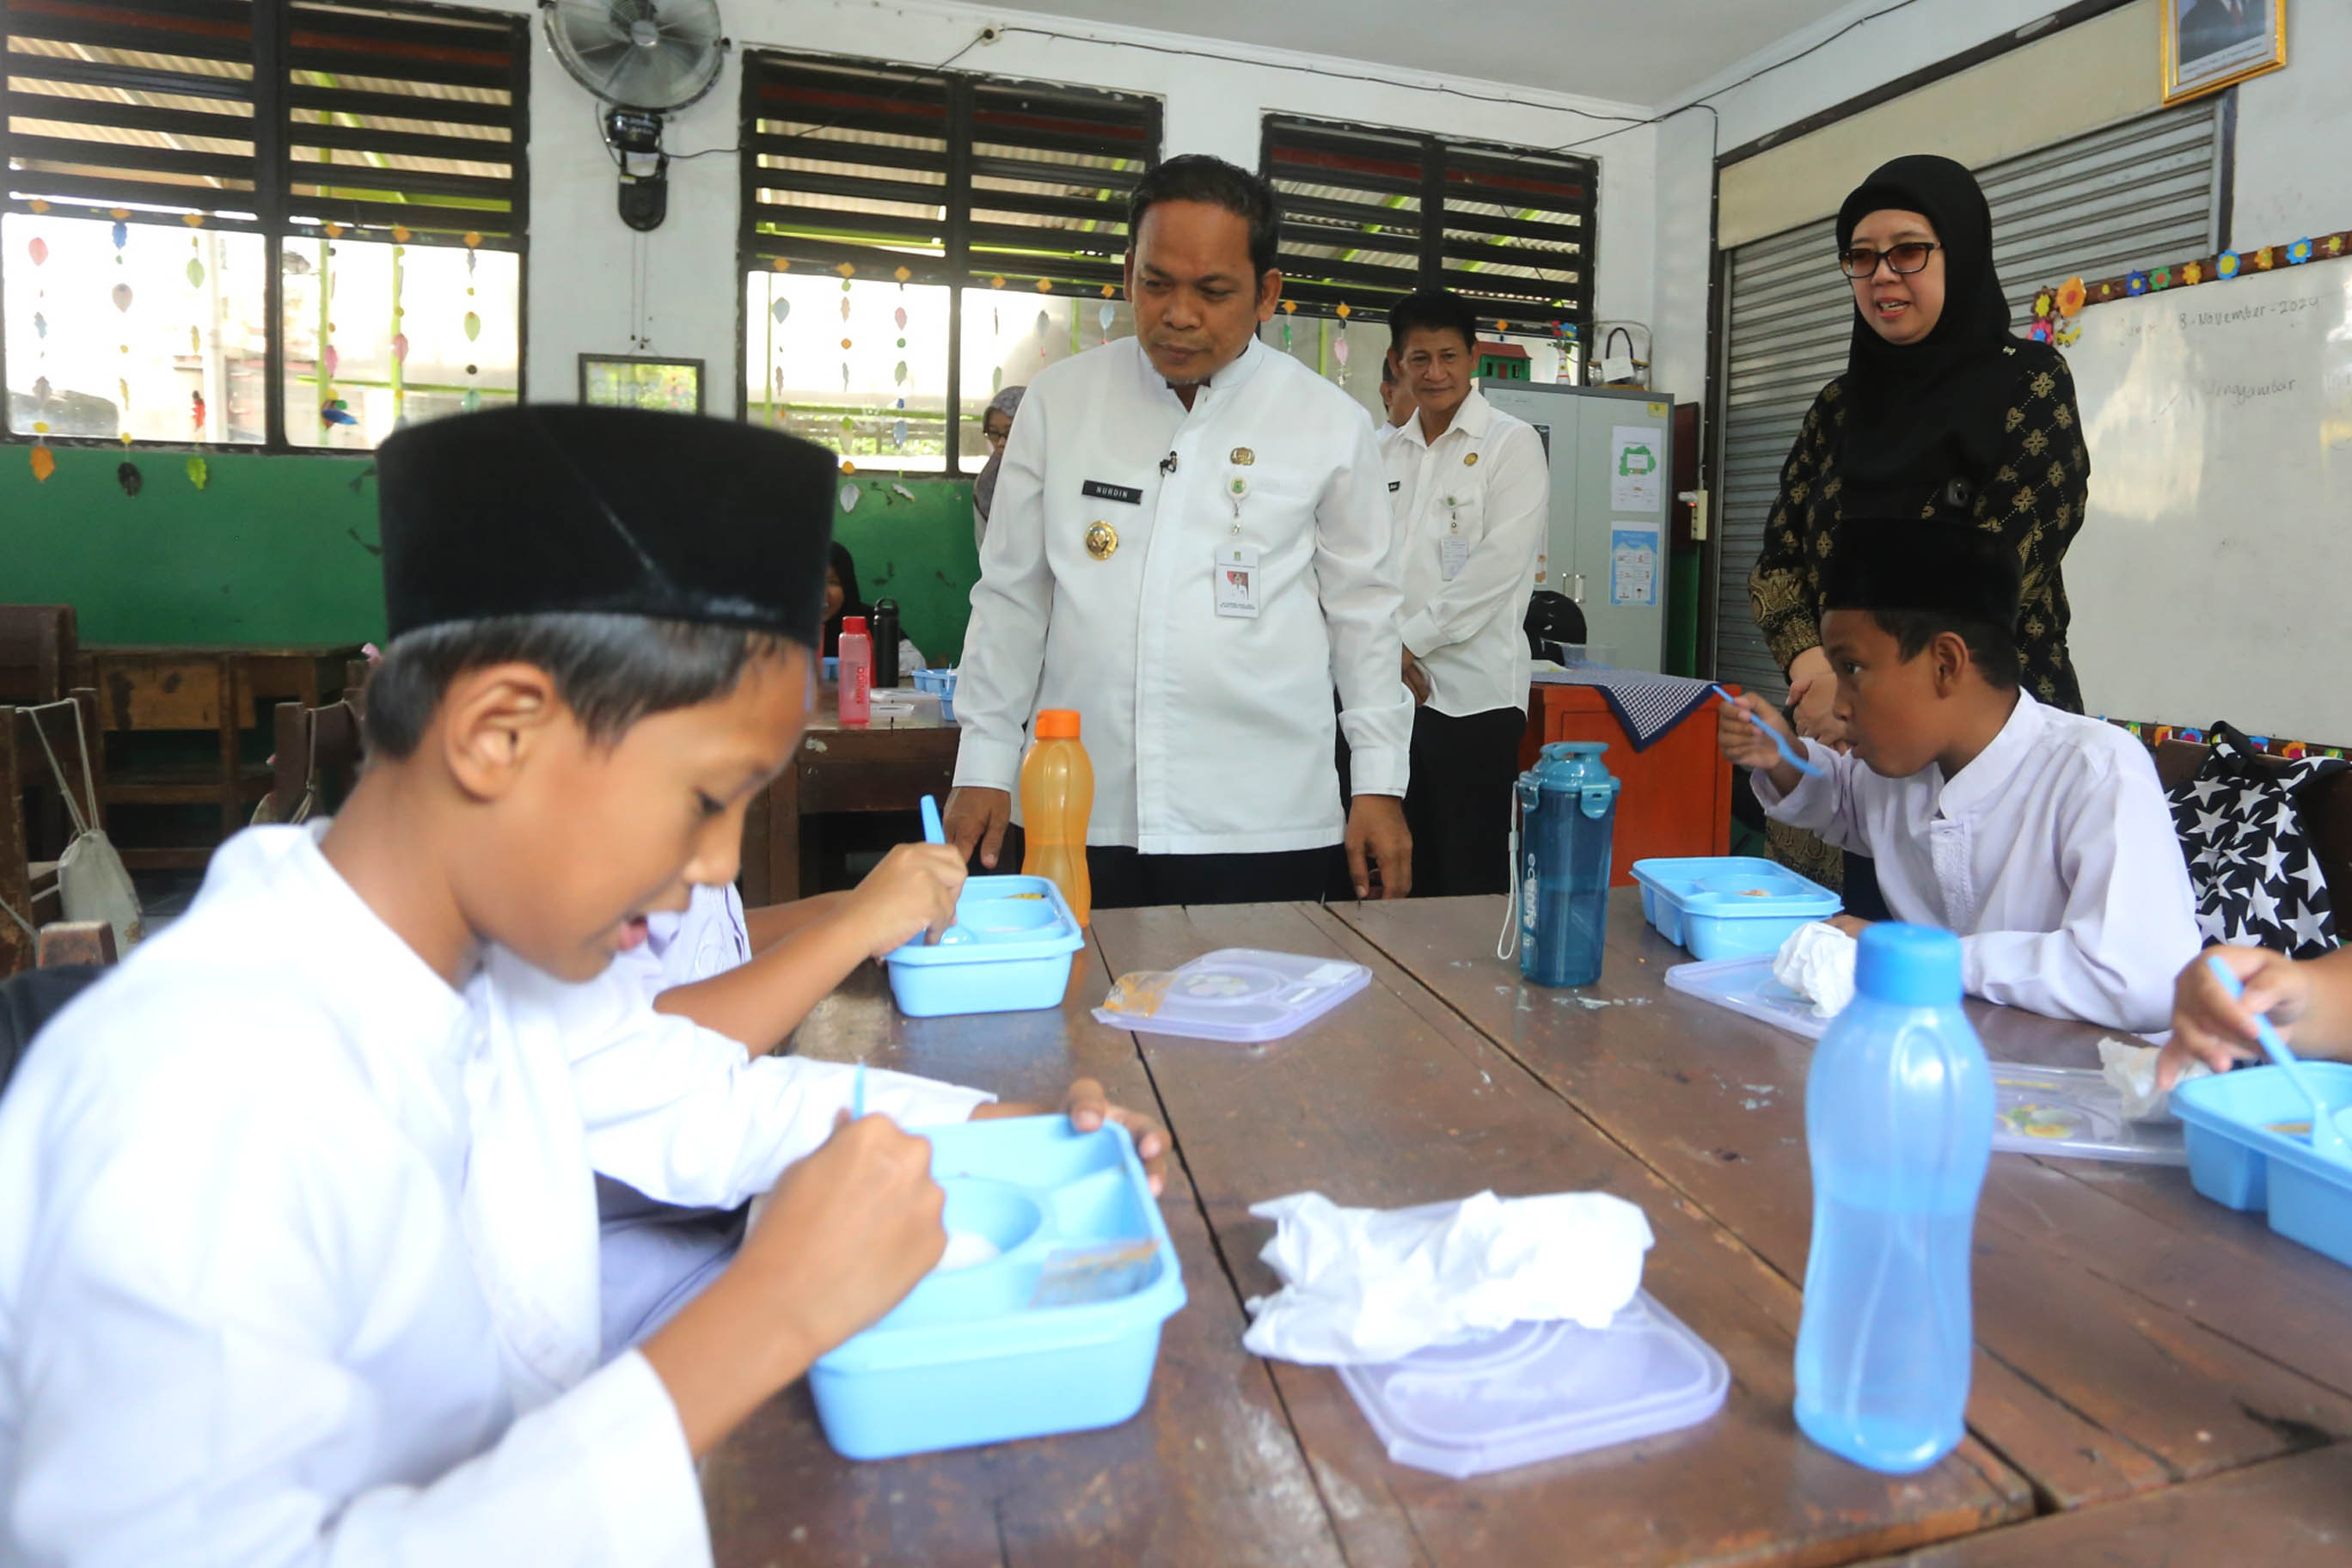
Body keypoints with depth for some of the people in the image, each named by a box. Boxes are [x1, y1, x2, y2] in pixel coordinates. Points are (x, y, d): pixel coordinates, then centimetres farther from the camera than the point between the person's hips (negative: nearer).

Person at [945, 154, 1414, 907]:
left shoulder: (1329, 422, 2)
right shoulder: (1058, 400, 5)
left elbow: (1361, 612, 7)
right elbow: (1012, 596, 9)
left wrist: (1381, 784, 4)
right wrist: (984, 766, 7)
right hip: (1079, 818, 2)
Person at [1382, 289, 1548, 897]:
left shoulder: (1512, 442, 0)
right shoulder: (1388, 454, 16)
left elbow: (1500, 565, -10)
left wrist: (1410, 641, -9)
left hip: (1473, 689, -5)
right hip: (1396, 688, 5)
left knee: (1473, 876, -2)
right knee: (1415, 866, 11)